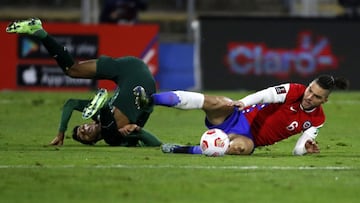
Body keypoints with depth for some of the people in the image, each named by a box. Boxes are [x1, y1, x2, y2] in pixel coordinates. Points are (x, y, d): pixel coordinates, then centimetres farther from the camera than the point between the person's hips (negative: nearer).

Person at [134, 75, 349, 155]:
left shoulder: (317, 121, 0)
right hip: (241, 118, -1)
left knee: (242, 147, -39)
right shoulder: (294, 91, -6)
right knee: (219, 103, -33)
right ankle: (147, 100, -38)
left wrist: (305, 148, -21)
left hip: (248, 138, 1)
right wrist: (242, 103, -41)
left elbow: (297, 151, 3)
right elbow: (266, 95, -22)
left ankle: (182, 150, -32)